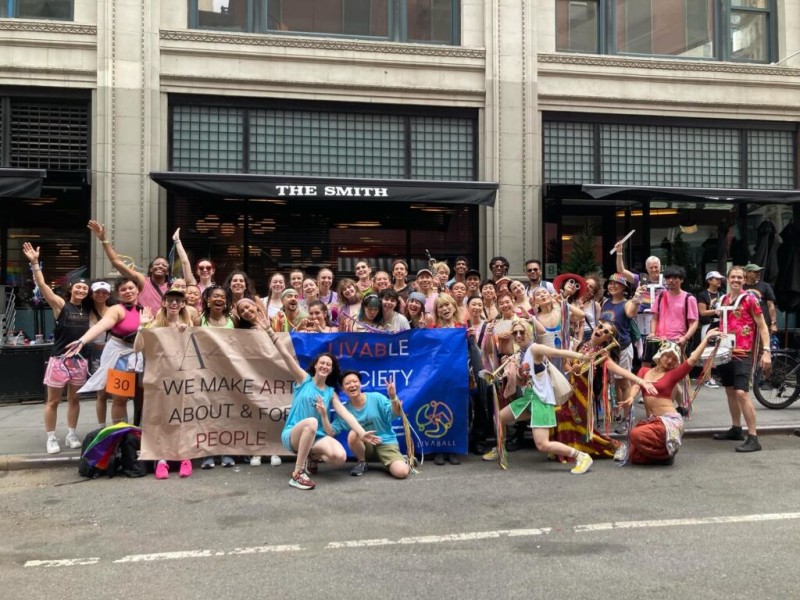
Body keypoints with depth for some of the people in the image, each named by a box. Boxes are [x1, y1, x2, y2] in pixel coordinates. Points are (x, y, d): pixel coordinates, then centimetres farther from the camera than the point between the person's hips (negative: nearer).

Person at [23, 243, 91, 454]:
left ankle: (71, 435, 23)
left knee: (74, 399, 13)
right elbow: (42, 285, -16)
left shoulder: (88, 309, 6)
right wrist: (35, 263, -25)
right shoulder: (60, 304, -5)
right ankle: (51, 438, 12)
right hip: (59, 359, -4)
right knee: (53, 401, 4)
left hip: (79, 359, 4)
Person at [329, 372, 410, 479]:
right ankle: (362, 462, -4)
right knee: (353, 434, -31)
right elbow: (331, 432, -10)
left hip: (386, 442, -2)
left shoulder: (376, 397, -10)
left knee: (401, 472, -28)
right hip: (366, 446, 3)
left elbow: (396, 414, -15)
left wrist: (393, 398, -35)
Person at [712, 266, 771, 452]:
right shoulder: (723, 300, 11)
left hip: (742, 353, -7)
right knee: (730, 391, 15)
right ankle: (736, 429, 29)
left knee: (741, 393, -16)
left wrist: (766, 351, -15)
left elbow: (762, 326, -7)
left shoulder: (750, 299, -7)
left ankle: (753, 438, -14)